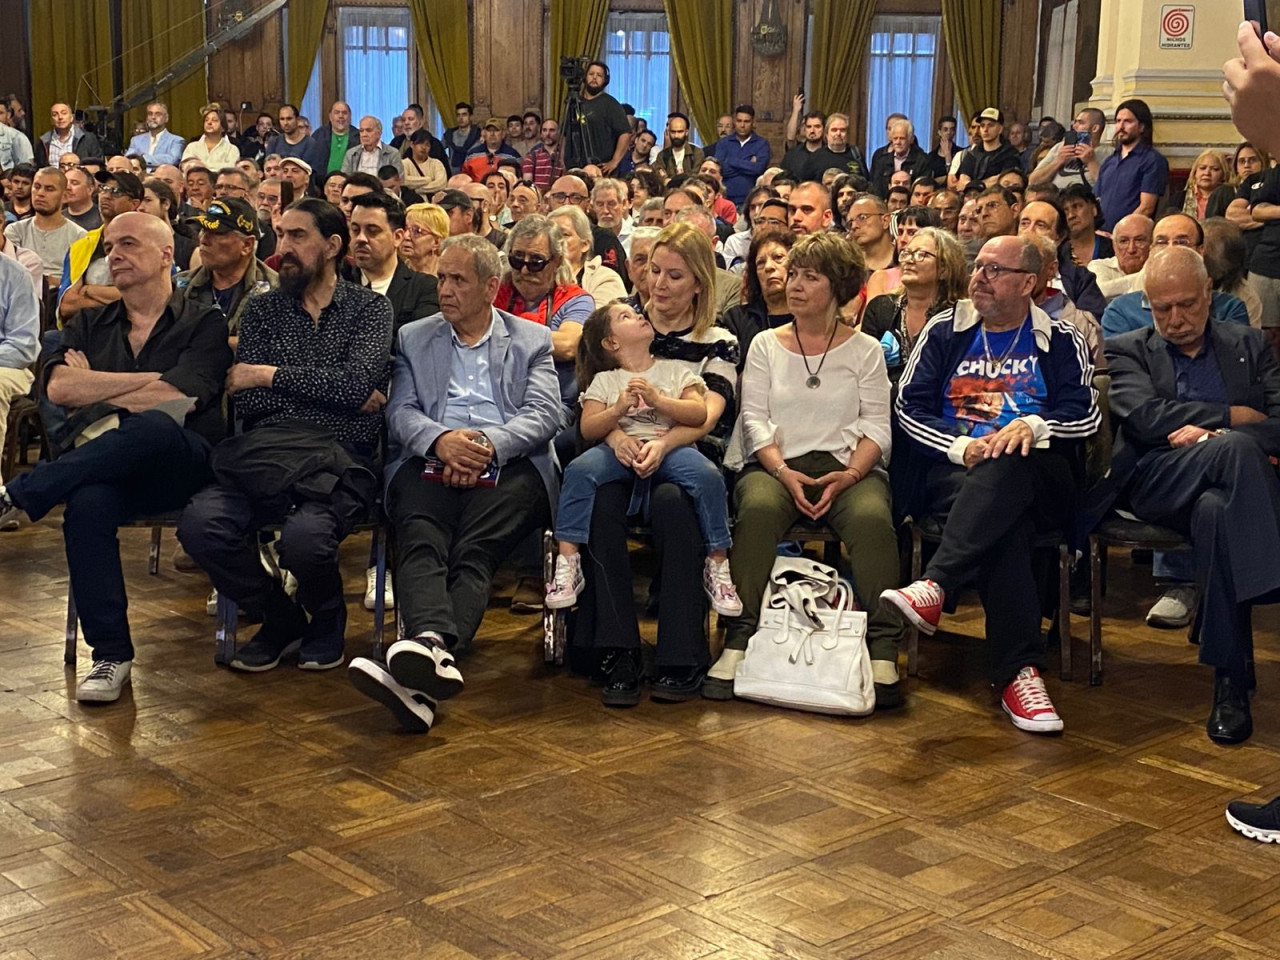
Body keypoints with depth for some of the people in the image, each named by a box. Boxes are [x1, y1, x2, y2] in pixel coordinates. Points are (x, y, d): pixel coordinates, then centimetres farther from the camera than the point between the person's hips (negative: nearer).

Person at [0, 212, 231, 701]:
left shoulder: (202, 324, 12)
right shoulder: (90, 325, 25)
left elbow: (182, 399, -7)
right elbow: (59, 388, 5)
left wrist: (94, 387, 5)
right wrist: (151, 379, 0)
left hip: (180, 465, -2)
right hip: (99, 467, 3)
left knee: (151, 429, -39)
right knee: (88, 503, -35)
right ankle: (111, 655, -26)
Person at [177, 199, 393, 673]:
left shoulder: (370, 308, 10)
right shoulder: (261, 310, 18)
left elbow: (358, 382, -9)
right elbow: (246, 402, 5)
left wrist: (269, 375, -4)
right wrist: (339, 395, -2)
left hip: (340, 457, -3)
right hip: (266, 454, 3)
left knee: (304, 535, -35)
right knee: (200, 524, -26)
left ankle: (327, 618, 4)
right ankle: (279, 617, 3)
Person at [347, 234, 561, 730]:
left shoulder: (532, 340, 21)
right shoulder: (414, 338, 26)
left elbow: (544, 414, 6)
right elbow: (400, 411, 11)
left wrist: (490, 444, -13)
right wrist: (440, 439, -12)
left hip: (507, 467, -1)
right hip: (431, 462, 2)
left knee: (473, 553, -31)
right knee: (420, 540, -32)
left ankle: (421, 663, -54)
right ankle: (434, 645, -57)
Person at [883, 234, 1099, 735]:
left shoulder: (1062, 341, 14)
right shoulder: (945, 331, 16)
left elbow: (1086, 415, 3)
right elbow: (909, 406, 8)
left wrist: (1034, 426, -17)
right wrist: (960, 447, -9)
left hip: (1037, 476, 0)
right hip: (952, 472, 0)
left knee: (1005, 467, -39)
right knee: (1004, 524, -36)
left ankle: (935, 586, -51)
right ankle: (1017, 672, -43)